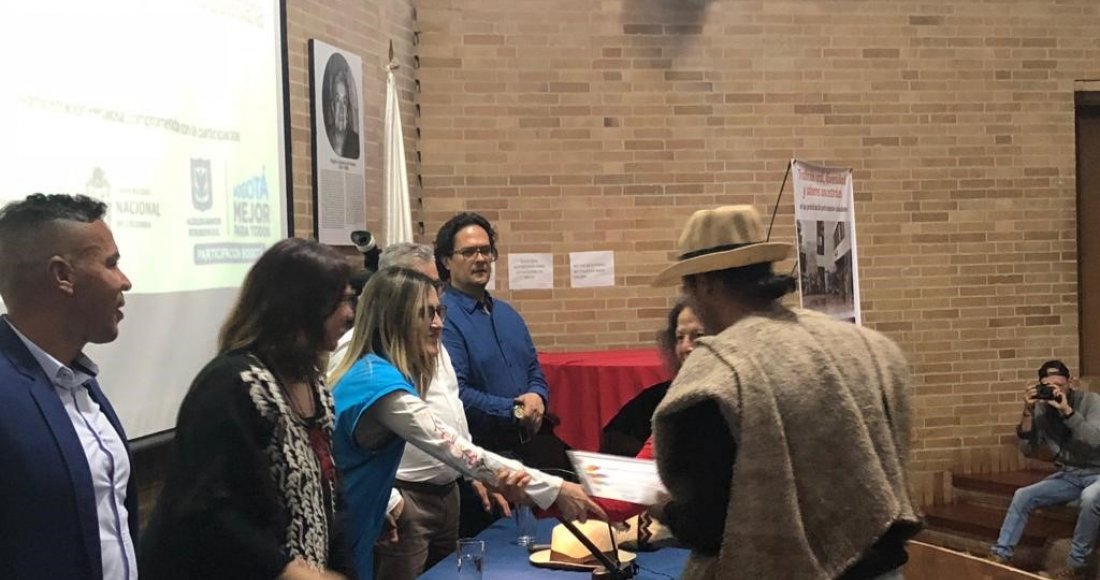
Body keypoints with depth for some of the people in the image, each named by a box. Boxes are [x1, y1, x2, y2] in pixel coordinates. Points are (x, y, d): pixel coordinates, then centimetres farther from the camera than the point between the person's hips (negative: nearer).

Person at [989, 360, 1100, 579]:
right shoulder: (1042, 410, -4)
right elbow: (1028, 450, -8)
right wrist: (1028, 412, -19)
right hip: (1069, 475, 5)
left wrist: (1067, 410, -36)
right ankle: (1000, 555, -3)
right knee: (1023, 496, -8)